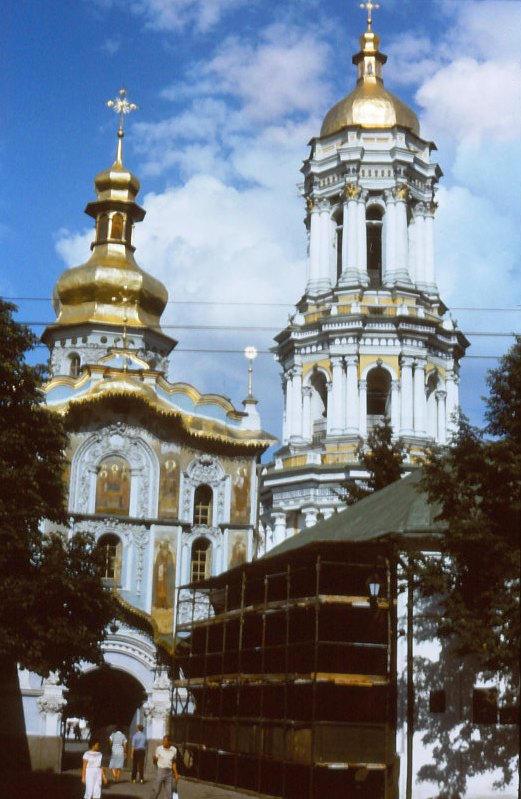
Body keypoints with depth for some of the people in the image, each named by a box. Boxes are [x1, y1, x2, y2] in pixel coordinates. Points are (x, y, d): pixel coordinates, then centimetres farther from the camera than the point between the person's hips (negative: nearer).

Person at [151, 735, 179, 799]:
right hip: (160, 771, -2)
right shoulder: (159, 749, -4)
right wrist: (154, 758, -21)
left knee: (168, 792, 3)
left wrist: (176, 774, 11)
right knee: (156, 790, 0)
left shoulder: (174, 750, 4)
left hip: (169, 772, 2)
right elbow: (155, 761, 1)